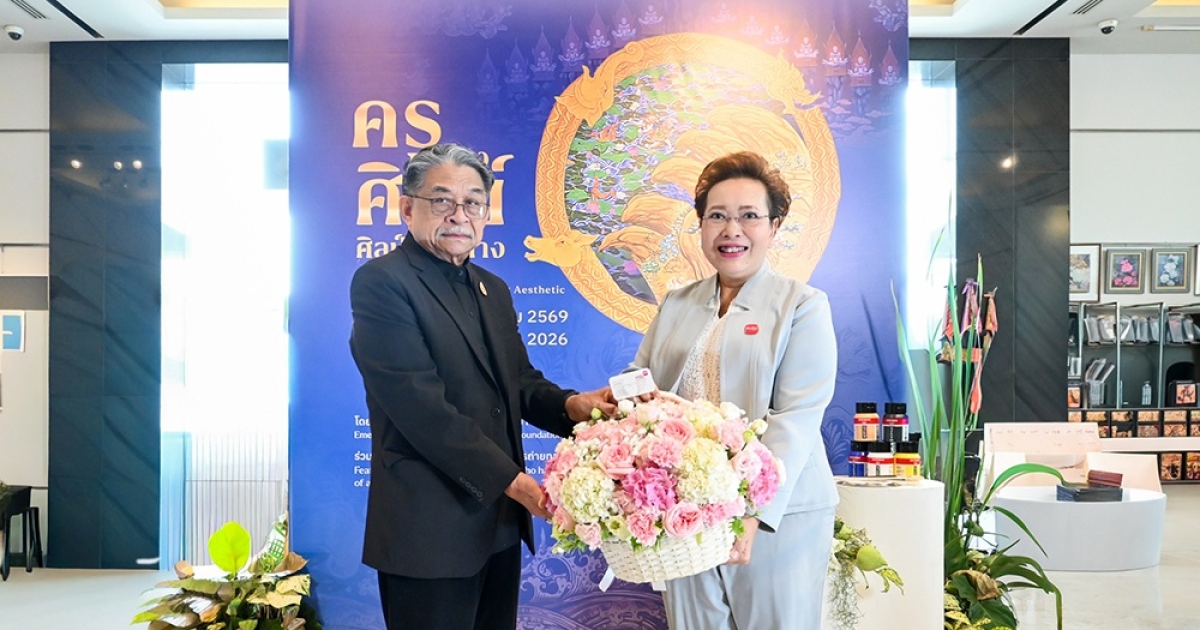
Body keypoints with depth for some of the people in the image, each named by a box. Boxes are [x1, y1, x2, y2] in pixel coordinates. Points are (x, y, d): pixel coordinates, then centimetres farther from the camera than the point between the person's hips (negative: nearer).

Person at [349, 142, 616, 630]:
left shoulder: (493, 289, 14)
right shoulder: (380, 282, -11)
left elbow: (518, 380, 12)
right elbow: (419, 404, -20)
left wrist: (571, 405, -10)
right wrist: (511, 479, -19)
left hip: (501, 520, 8)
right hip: (430, 530, -7)